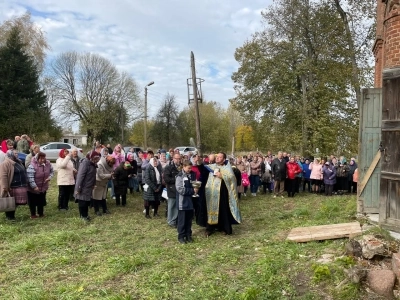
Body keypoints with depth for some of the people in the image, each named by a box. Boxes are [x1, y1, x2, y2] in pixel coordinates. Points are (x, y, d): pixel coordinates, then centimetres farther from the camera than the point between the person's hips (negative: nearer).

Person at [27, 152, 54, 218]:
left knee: (41, 201, 17)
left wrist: (49, 177, -11)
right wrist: (34, 186, -30)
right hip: (33, 188, -5)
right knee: (33, 202, 9)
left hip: (43, 188, 5)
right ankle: (33, 214, 24)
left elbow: (52, 171, 9)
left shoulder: (48, 164, -6)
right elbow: (30, 177, -28)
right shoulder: (32, 166, -26)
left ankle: (41, 213, 32)